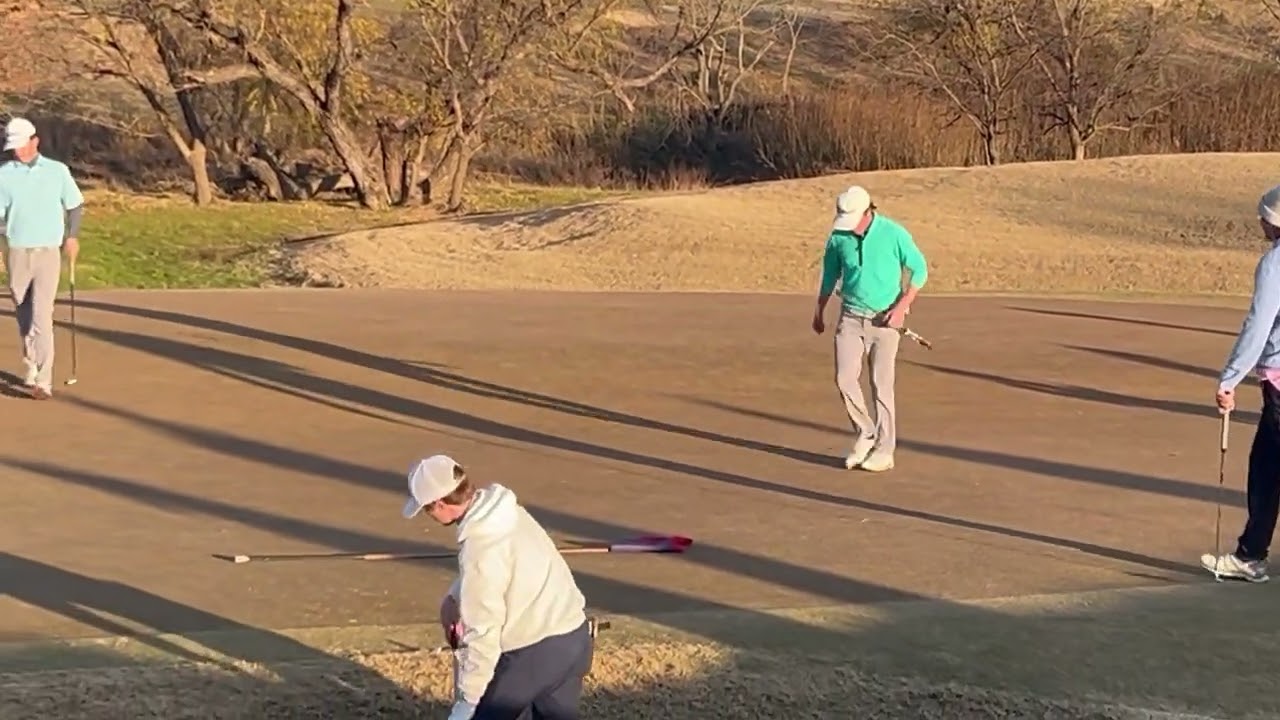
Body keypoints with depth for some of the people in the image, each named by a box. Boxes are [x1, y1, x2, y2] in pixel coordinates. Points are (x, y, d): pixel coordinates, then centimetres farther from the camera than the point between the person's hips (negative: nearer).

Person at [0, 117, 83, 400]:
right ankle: (31, 367, 30)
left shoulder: (57, 170, 0)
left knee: (42, 316, -12)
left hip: (48, 253, -2)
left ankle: (43, 380, -14)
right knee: (24, 317, 12)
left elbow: (75, 205, 14)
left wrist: (71, 237, 9)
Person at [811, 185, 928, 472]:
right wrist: (819, 312, 21)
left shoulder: (893, 233, -13)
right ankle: (864, 435, 12)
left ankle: (884, 451, 7)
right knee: (845, 379, -8)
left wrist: (902, 306, -14)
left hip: (884, 319, -3)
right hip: (851, 318, 3)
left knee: (881, 385, -2)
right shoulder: (838, 237, -2)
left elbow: (919, 269, -4)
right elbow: (830, 275, 14)